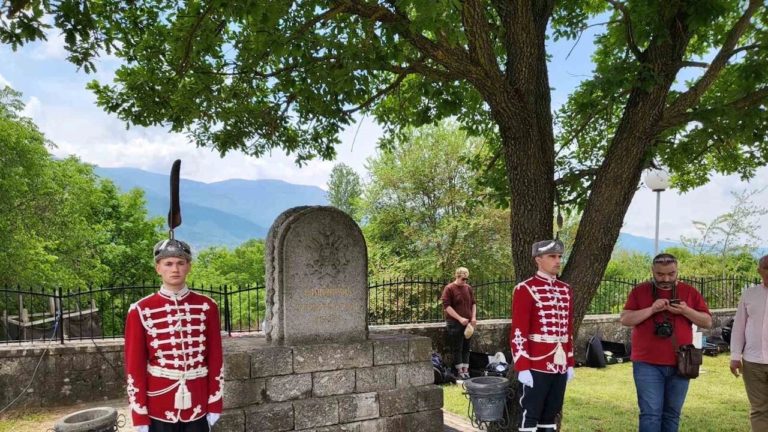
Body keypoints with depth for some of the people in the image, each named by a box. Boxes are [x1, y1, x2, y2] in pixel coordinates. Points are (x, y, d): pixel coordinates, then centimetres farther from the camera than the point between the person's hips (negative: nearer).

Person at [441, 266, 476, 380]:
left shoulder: (468, 288, 9)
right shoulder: (449, 289, -8)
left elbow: (473, 303, 17)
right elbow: (446, 306, -13)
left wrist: (473, 317, 1)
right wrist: (460, 318, -18)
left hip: (467, 323, 6)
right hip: (454, 323, -5)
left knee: (466, 347, 9)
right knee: (457, 348, -1)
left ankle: (466, 371, 16)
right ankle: (459, 372, 6)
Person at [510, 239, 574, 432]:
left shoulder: (566, 290, 11)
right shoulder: (525, 289, -11)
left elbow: (568, 330, 16)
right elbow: (518, 332, -14)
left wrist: (570, 363, 14)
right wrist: (522, 367, -18)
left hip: (560, 365, 7)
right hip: (537, 365, -7)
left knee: (551, 414, 15)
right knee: (530, 415, 2)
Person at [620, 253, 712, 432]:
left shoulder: (690, 292, 7)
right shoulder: (639, 291, 2)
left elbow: (708, 322, 6)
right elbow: (625, 320, -5)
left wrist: (686, 311, -12)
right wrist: (651, 309, -17)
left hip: (679, 364, 3)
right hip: (647, 364, -2)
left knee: (672, 415, 11)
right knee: (651, 414, -5)